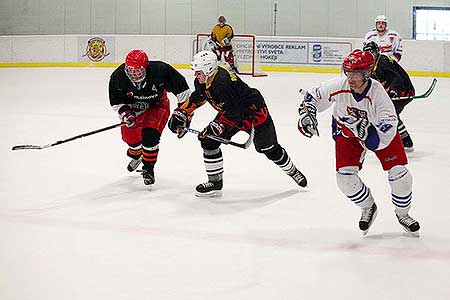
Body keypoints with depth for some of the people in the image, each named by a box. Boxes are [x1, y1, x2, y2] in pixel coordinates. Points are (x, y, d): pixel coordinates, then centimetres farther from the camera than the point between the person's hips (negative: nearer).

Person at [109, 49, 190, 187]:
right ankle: (136, 153, 45)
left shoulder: (160, 71, -35)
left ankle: (148, 168, 2)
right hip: (134, 107, 3)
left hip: (157, 105, -3)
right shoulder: (118, 76, -28)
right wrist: (125, 113, -30)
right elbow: (115, 101, -12)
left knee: (150, 134, -20)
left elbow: (181, 87, -21)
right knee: (129, 134, 7)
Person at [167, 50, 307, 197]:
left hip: (254, 112, -8)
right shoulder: (202, 82, -9)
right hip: (231, 112, 8)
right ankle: (215, 183, 4)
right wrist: (181, 113, 6)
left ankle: (292, 171, 35)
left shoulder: (222, 82, -37)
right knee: (208, 141, -5)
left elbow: (233, 113, -36)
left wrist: (217, 126, -40)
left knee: (270, 149, 7)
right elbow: (197, 98, 12)